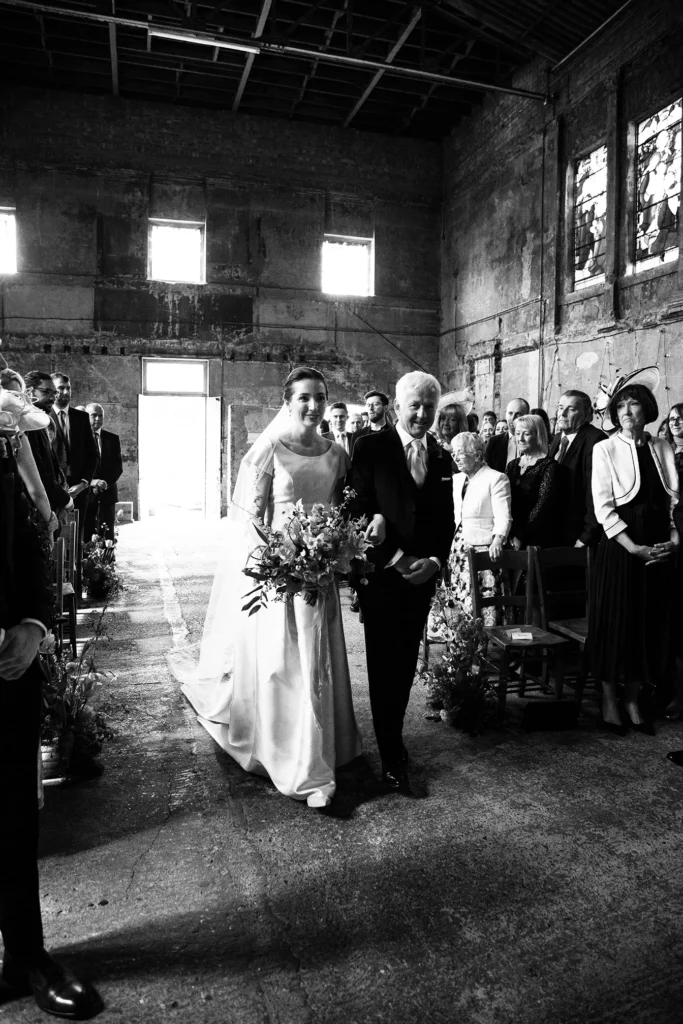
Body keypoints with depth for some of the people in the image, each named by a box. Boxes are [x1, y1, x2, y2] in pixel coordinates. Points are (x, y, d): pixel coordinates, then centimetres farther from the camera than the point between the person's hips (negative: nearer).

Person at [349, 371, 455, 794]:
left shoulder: (442, 458, 9)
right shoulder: (372, 447, -6)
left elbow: (447, 520, 12)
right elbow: (357, 506, -10)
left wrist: (436, 560, -5)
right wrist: (396, 557, -14)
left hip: (423, 574, 5)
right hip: (382, 571, -4)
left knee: (407, 662, 13)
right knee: (385, 664, 0)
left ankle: (393, 735, 31)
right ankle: (393, 758, 10)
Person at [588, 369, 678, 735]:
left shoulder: (662, 448, 8)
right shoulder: (605, 449, -3)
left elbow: (673, 498, 10)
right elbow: (603, 507, -9)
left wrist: (674, 537, -6)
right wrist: (633, 547, -14)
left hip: (658, 549, 4)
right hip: (620, 545, -4)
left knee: (650, 625, 9)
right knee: (615, 623, 2)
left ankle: (632, 701, 23)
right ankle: (610, 702, 18)